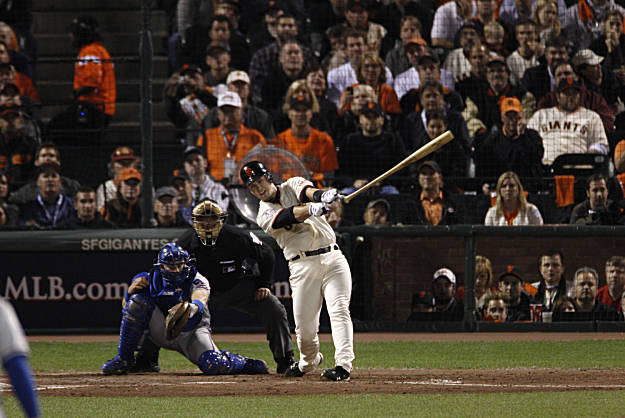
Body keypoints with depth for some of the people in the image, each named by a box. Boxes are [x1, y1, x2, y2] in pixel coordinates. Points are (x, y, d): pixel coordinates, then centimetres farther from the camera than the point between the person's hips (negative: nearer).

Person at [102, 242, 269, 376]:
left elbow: (201, 302, -37)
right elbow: (126, 306, -4)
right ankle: (124, 360, -13)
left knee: (212, 365, -31)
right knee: (137, 300, -22)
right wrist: (130, 290, -27)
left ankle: (244, 363, 8)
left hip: (191, 332, -2)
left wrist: (192, 308, -63)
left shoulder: (196, 280, -15)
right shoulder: (152, 279, -7)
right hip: (162, 333, 2)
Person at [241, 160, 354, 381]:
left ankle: (343, 365, -23)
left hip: (332, 257, 0)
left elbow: (306, 190, -15)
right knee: (304, 324, -1)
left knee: (339, 311, -16)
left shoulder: (292, 186, 10)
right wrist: (312, 208, -41)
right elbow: (290, 216, -20)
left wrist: (321, 196, -39)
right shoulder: (265, 215, 2)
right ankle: (309, 361, 28)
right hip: (303, 266, 0)